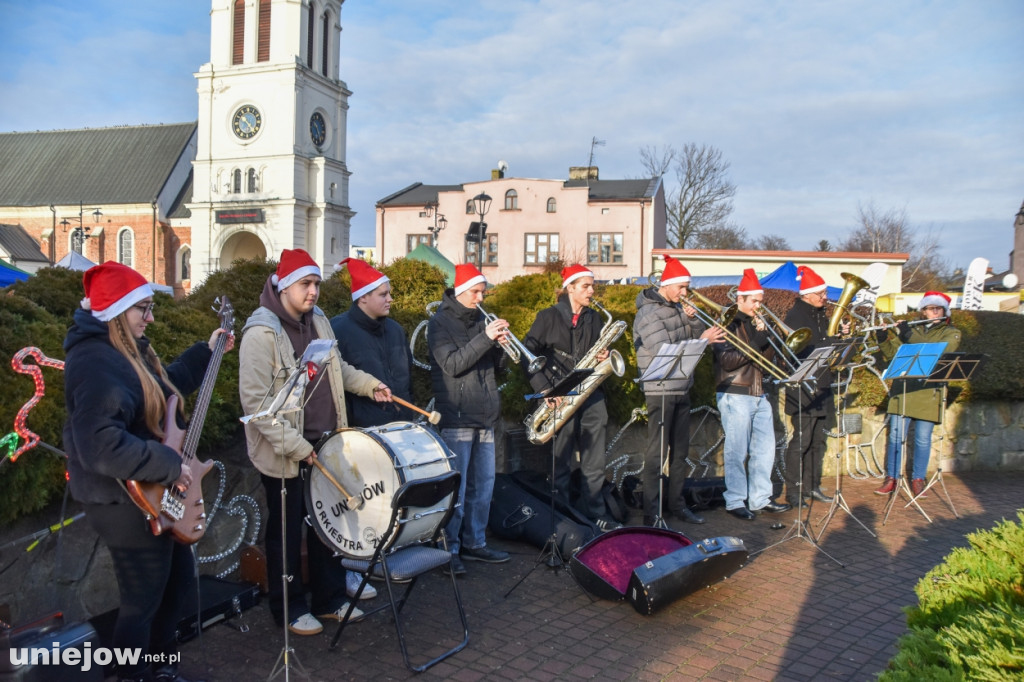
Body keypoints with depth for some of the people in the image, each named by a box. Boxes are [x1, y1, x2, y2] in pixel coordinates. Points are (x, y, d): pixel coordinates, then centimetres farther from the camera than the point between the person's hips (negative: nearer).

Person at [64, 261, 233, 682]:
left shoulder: (125, 349, 8)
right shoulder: (95, 363, -26)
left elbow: (162, 388, 26)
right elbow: (100, 446, -35)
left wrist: (206, 352, 22)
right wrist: (170, 466, -27)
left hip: (152, 493, 11)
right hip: (125, 502, -11)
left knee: (179, 580, 23)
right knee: (143, 601, 5)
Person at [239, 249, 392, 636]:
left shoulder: (318, 320, 6)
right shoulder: (261, 333, -18)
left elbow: (336, 367, 21)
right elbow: (255, 400, -21)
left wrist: (369, 385, 5)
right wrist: (295, 446, -23)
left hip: (324, 444, 7)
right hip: (284, 454, -7)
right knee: (287, 532, 9)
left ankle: (330, 598, 33)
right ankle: (289, 609, 27)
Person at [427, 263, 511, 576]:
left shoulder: (480, 320, 15)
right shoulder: (440, 323, -5)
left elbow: (496, 366, 14)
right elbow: (452, 364, -18)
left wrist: (501, 344, -6)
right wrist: (485, 338, -23)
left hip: (484, 417, 7)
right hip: (455, 418, -7)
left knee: (483, 484, 12)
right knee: (455, 488, -3)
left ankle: (474, 543, 25)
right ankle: (449, 549, 8)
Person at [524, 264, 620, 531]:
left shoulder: (594, 318, 14)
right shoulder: (549, 317, -3)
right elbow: (528, 353, -7)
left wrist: (604, 357, -2)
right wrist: (544, 388, -15)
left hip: (591, 395, 5)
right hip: (561, 397, -5)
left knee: (595, 463, 9)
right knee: (561, 462, 1)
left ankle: (595, 513, 21)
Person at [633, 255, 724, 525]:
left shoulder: (677, 307, 10)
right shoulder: (648, 313, -15)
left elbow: (698, 335, 10)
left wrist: (693, 319, -8)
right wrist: (702, 341, -26)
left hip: (682, 390, 8)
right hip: (660, 391, -8)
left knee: (680, 450, 15)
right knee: (657, 452, -4)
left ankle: (677, 504, 27)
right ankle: (651, 512, 3)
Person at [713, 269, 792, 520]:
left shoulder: (755, 323, 16)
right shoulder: (728, 323, -8)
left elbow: (766, 352, 12)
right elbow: (727, 360, -18)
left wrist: (764, 334, -4)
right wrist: (755, 345, -18)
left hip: (759, 395, 8)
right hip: (735, 395, -8)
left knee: (765, 448, 10)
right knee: (737, 451, -1)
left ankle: (760, 498, 21)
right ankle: (736, 502, 9)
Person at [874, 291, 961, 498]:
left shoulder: (951, 333, 5)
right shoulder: (911, 329, 15)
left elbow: (940, 351, -14)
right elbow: (892, 353, 11)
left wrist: (910, 335, -17)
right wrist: (883, 338, -8)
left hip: (929, 392, -2)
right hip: (903, 388, 2)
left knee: (923, 438, 2)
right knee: (895, 435, 1)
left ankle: (918, 479, 15)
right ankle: (891, 478, 10)